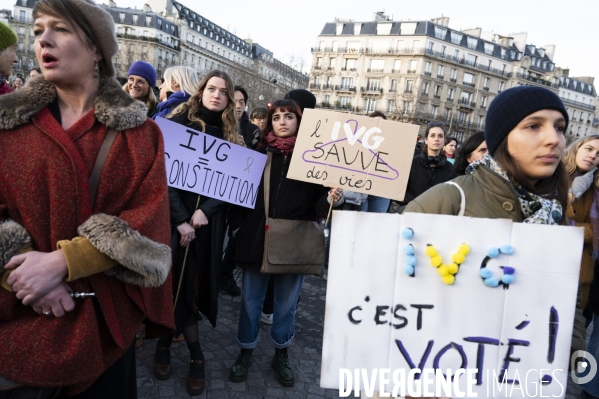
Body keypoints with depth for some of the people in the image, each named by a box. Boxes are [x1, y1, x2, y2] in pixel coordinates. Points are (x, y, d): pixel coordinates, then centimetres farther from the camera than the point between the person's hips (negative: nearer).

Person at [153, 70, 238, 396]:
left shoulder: (230, 134, 7)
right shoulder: (180, 122, -2)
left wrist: (205, 211, -13)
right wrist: (180, 219, -15)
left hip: (209, 220, 3)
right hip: (174, 216, -2)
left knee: (193, 281, 5)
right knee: (174, 280, 1)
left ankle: (166, 341, 23)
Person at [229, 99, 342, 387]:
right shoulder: (259, 153, 3)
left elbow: (317, 204, -1)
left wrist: (330, 199, -21)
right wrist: (238, 227, -12)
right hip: (257, 239, 1)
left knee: (287, 302, 14)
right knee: (251, 299, 12)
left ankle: (281, 354, 35)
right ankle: (245, 351, 34)